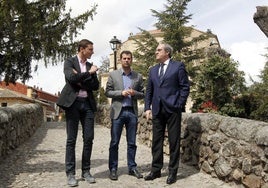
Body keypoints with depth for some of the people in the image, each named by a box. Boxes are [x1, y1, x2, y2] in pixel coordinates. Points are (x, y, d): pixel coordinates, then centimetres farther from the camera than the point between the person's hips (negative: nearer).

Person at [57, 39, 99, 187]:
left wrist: (80, 80, -7)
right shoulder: (69, 62, 3)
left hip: (87, 103, 5)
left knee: (88, 138, 3)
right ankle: (70, 173, 6)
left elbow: (95, 86, 6)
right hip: (73, 102, -4)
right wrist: (89, 73, -7)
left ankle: (86, 171, 13)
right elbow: (71, 78, -16)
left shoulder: (90, 66, 16)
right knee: (71, 139, -1)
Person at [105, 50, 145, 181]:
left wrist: (134, 93, -10)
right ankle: (113, 169, 10)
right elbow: (107, 92, 2)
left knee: (132, 142, 7)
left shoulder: (138, 76, 10)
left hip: (132, 112, 2)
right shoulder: (113, 75, 5)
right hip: (118, 111, -2)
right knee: (114, 142, 1)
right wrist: (121, 93, -13)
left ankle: (132, 167, 18)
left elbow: (142, 94, 10)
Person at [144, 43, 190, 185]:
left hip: (172, 109, -5)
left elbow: (185, 87, -3)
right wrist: (147, 107, 5)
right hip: (157, 110, 5)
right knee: (156, 141, 9)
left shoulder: (178, 66, 0)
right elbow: (149, 90, 15)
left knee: (174, 141, 3)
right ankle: (156, 170, 20)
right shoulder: (153, 70, 16)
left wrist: (179, 105, -9)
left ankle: (172, 172, 13)